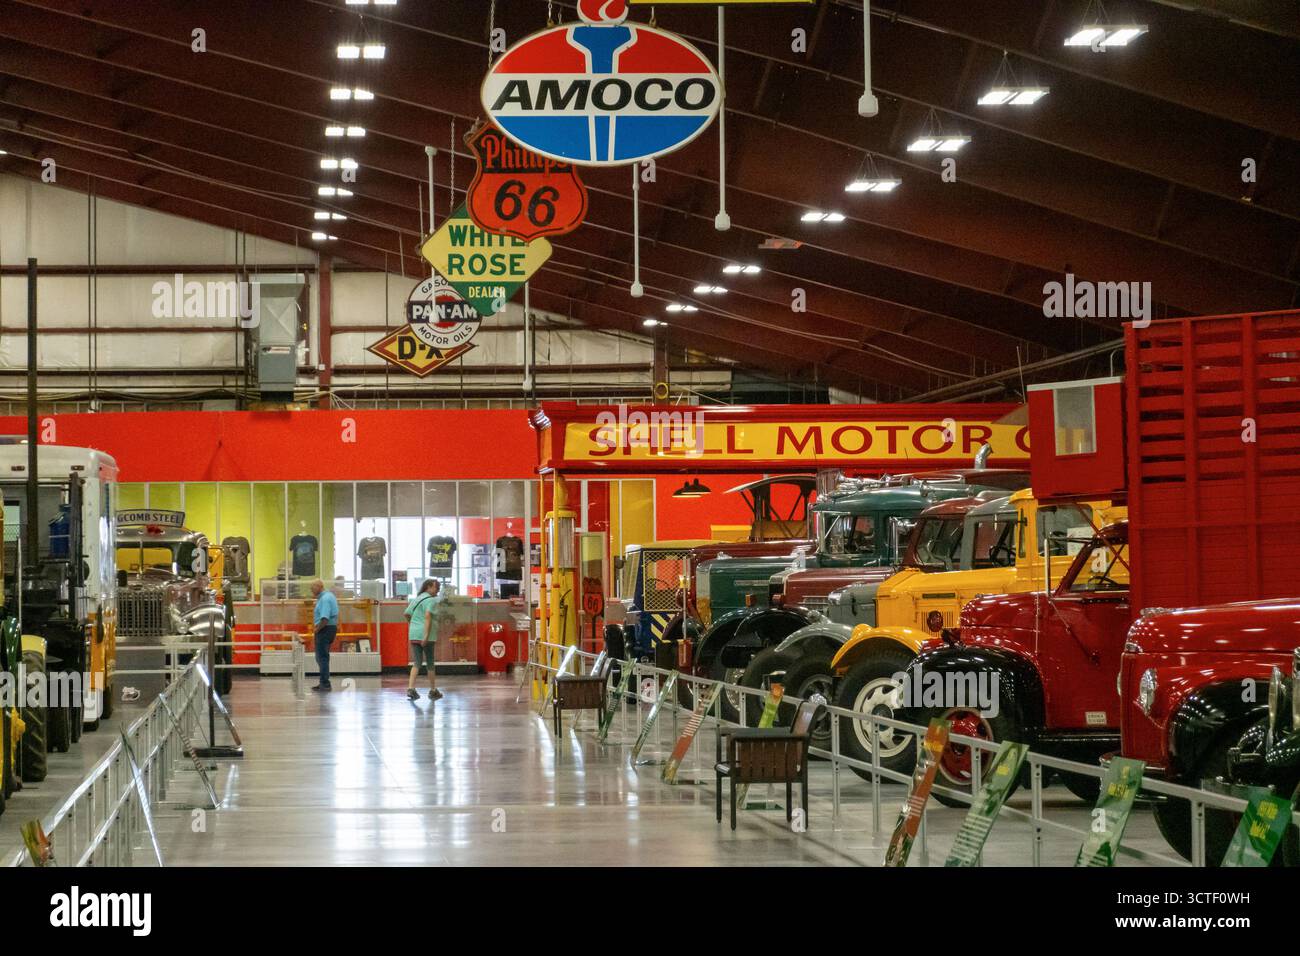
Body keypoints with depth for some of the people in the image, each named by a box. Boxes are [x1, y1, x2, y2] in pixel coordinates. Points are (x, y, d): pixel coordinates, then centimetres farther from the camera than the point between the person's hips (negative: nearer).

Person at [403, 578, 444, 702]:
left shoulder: (416, 599, 15)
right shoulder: (431, 600, -8)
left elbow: (407, 614, 16)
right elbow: (428, 616, -21)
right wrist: (426, 635, -25)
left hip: (413, 634, 6)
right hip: (426, 635, -6)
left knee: (416, 663, 6)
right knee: (430, 663, 7)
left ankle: (410, 688, -11)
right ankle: (433, 690, 17)